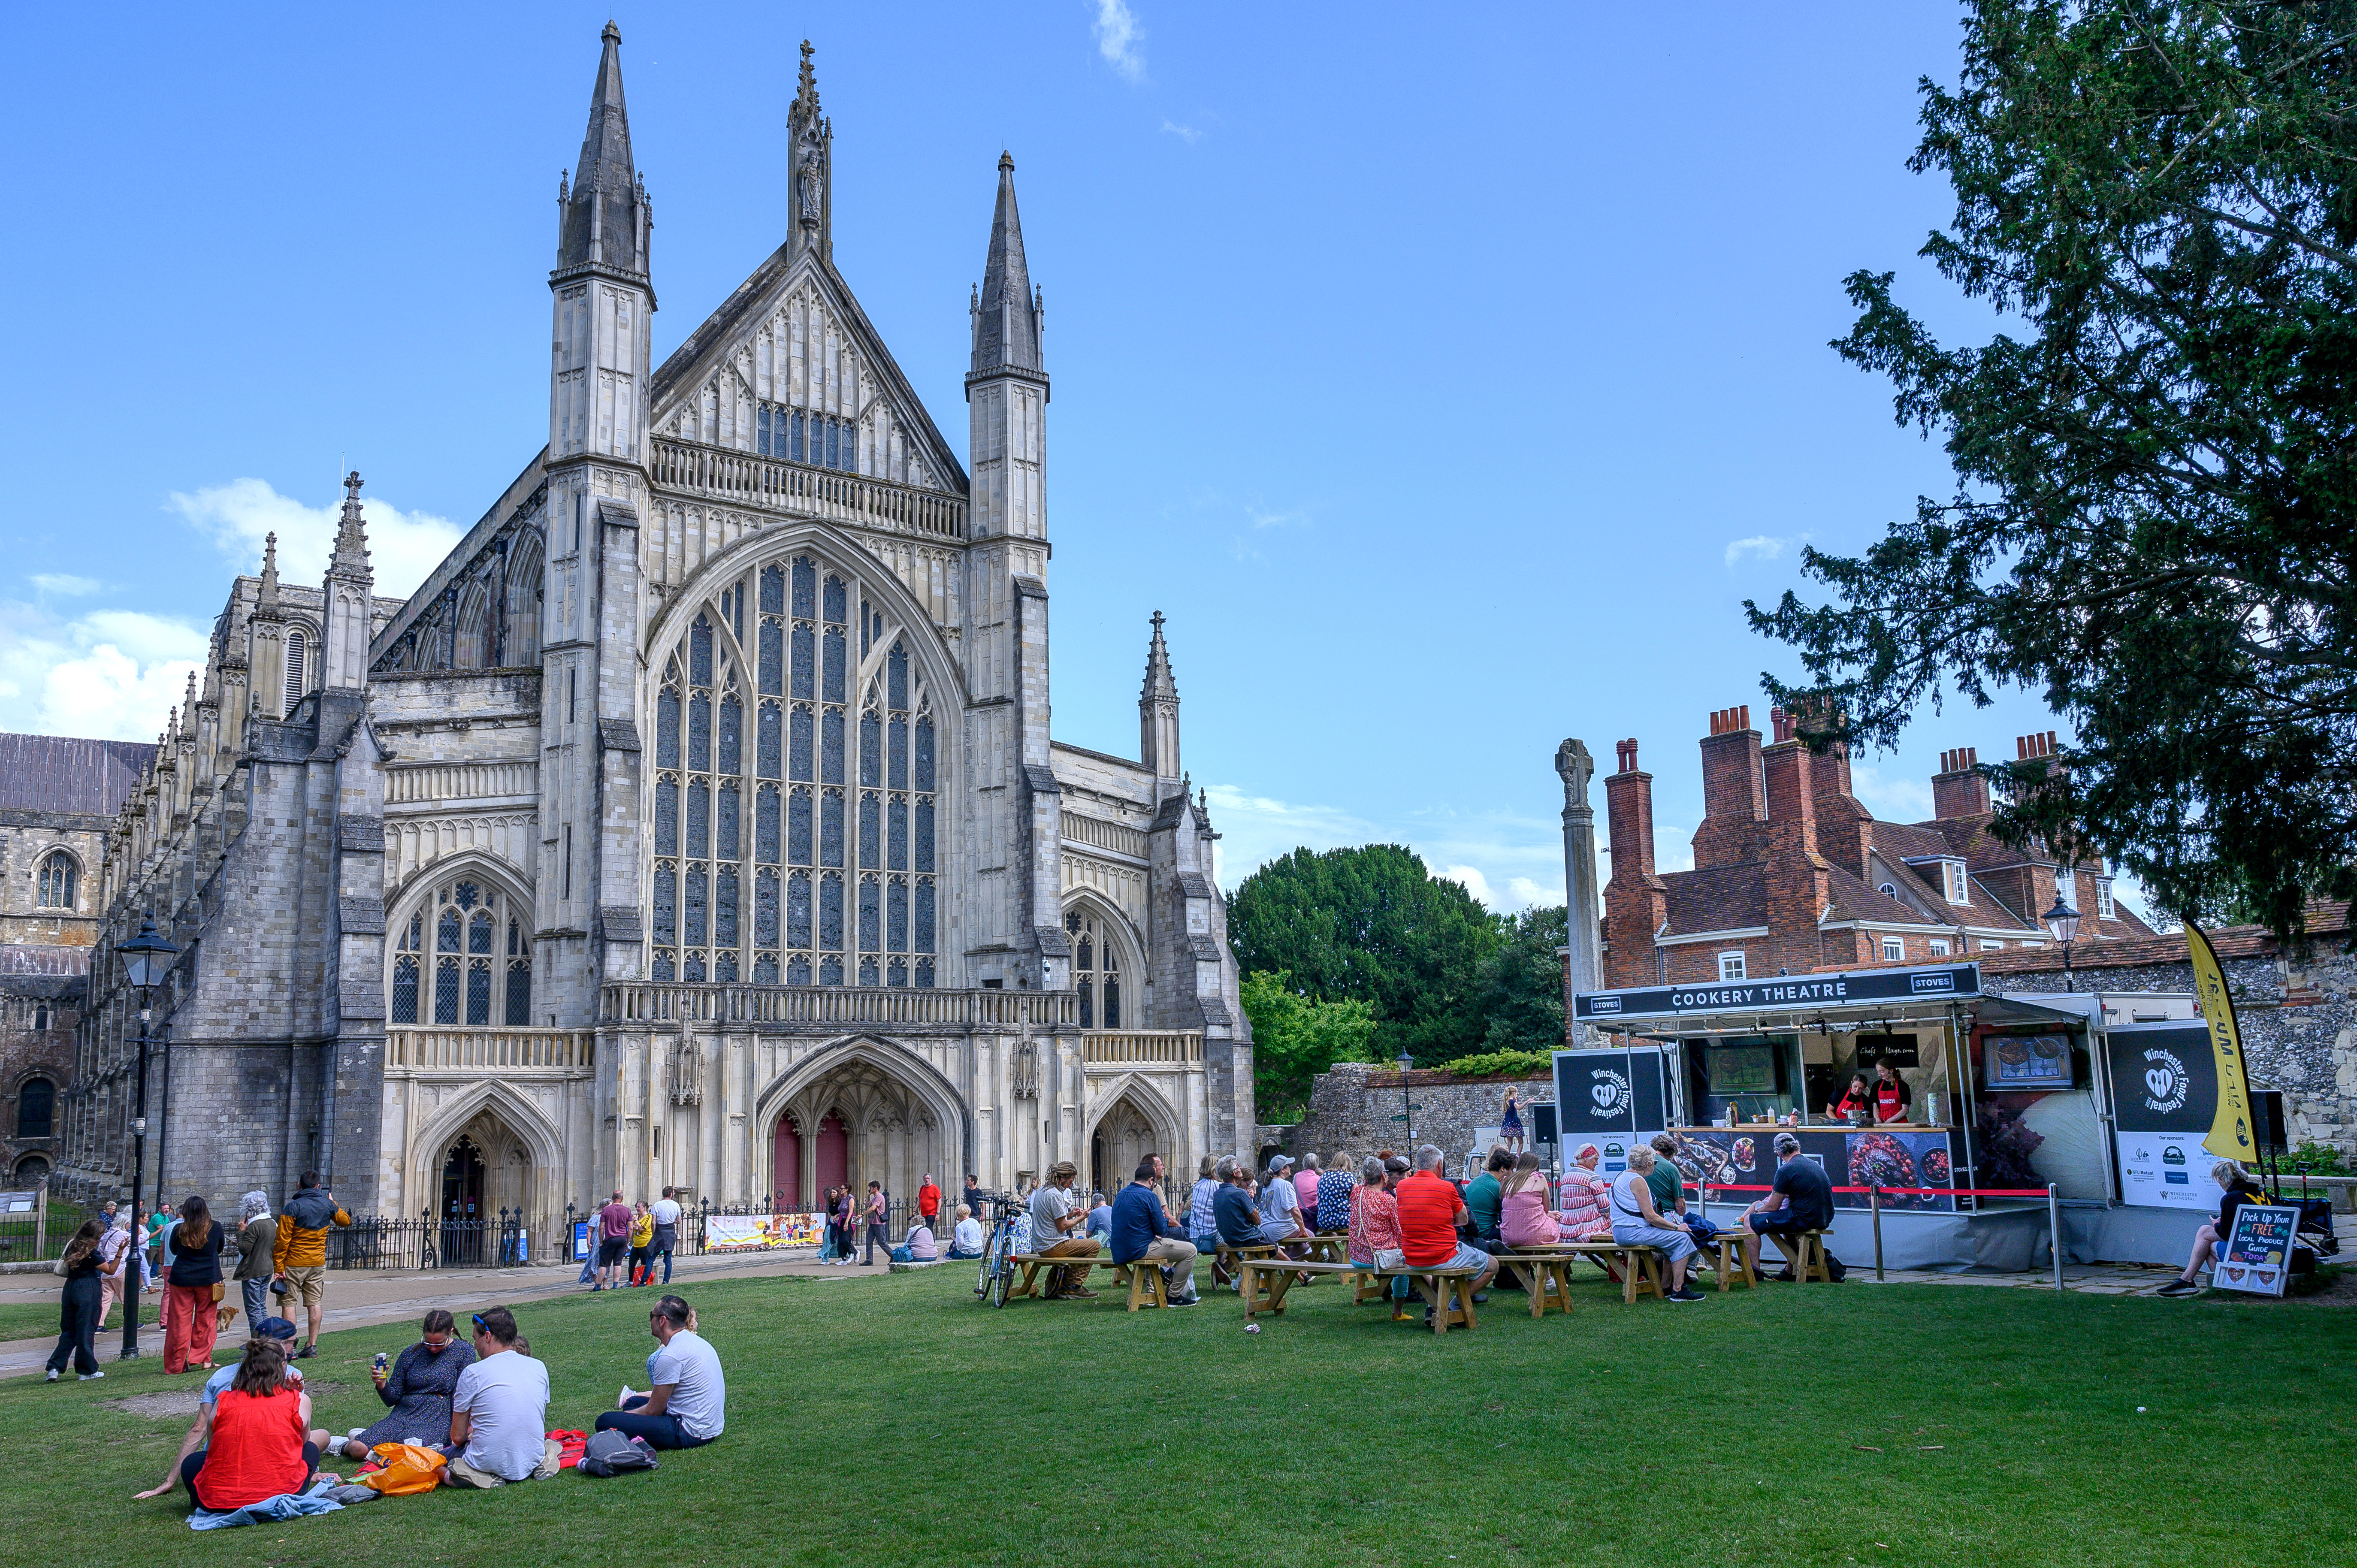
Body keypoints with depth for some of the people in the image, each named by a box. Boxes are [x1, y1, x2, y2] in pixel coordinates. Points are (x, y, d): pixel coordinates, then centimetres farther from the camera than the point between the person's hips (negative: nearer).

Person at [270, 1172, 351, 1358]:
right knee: (314, 1303, 9)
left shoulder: (293, 1207, -11)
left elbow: (282, 1240, -13)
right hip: (318, 1263, 4)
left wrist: (278, 1268, -9)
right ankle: (313, 1345, 10)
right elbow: (346, 1220, 21)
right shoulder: (327, 1205, 3)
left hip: (294, 1264, -4)